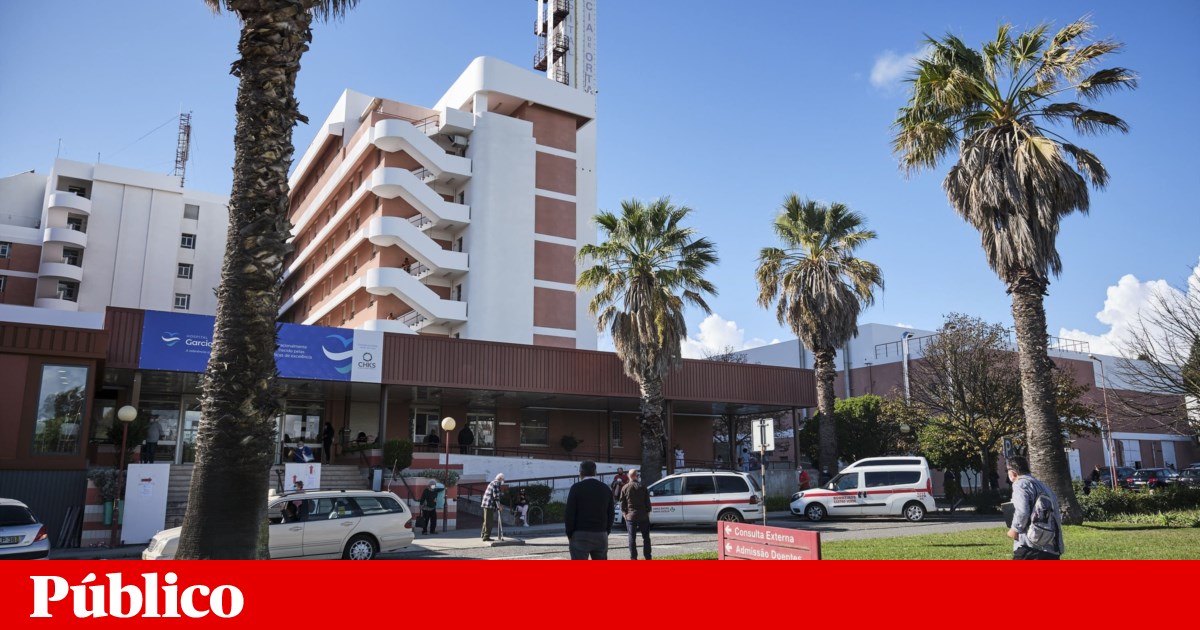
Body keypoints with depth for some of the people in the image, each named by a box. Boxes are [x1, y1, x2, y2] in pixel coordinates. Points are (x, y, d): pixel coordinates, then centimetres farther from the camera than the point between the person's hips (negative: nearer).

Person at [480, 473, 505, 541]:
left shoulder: (492, 483, 23)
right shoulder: (496, 483, -9)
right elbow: (496, 495, -16)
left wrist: (498, 505, 26)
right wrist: (499, 505, -13)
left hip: (486, 504, 10)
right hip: (489, 505, -10)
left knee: (487, 521, 19)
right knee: (489, 521, -5)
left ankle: (483, 535, 27)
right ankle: (486, 537, -2)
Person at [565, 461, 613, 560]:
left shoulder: (576, 488, -6)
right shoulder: (606, 489, 9)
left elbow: (570, 514, -8)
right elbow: (610, 514, 9)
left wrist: (569, 535, 1)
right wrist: (606, 533, 14)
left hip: (580, 536, -4)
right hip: (601, 536, 4)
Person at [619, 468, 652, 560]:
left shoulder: (625, 488, 0)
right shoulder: (643, 487, -1)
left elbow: (622, 503, 2)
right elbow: (647, 502, 1)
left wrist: (624, 514, 9)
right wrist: (647, 512, 10)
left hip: (630, 517, 0)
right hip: (643, 516, 0)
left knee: (632, 538, 4)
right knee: (646, 537, 10)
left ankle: (633, 558, 2)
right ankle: (647, 557, 10)